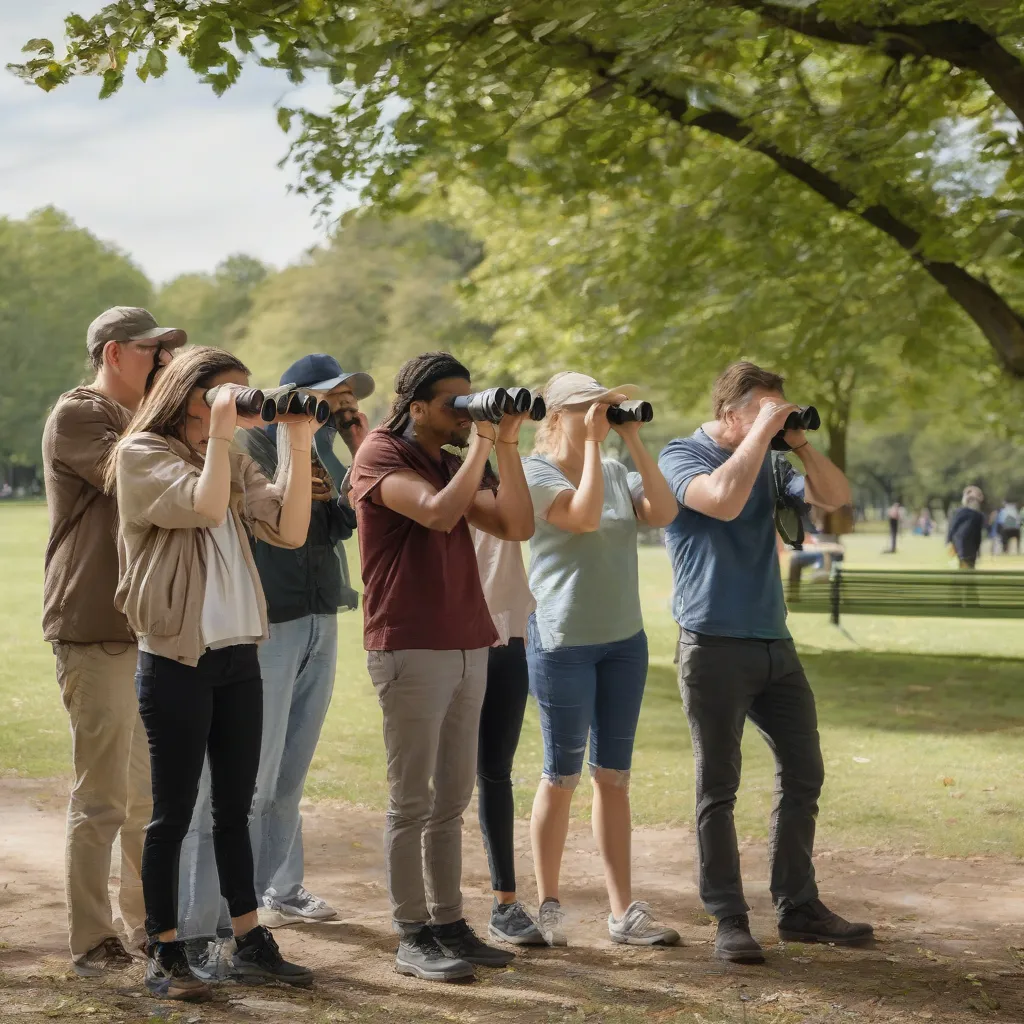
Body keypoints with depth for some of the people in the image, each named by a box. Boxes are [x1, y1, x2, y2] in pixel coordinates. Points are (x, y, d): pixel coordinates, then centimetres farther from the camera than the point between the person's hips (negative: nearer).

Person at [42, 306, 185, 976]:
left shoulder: (140, 422, 20)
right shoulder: (77, 416, -7)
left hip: (148, 631, 9)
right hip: (96, 635, -9)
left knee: (151, 792, 14)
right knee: (102, 798, -8)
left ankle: (146, 923, 24)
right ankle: (92, 943, -2)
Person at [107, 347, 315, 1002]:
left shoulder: (234, 463, 14)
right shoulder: (142, 454, -5)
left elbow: (290, 529, 0)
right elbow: (203, 507, -21)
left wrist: (299, 443, -6)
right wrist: (219, 432, -17)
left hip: (239, 657, 6)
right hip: (177, 660, -6)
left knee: (235, 808, 12)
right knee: (174, 812, -1)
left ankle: (251, 945, 19)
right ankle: (165, 955, 8)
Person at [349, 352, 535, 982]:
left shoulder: (453, 462, 18)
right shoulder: (382, 455, -5)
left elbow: (517, 526, 7)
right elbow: (438, 512, -23)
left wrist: (506, 445, 1)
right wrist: (480, 445, -13)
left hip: (468, 646, 7)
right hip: (410, 648, -7)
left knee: (452, 797, 9)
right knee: (413, 800, -3)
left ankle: (449, 924, 15)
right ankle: (413, 937, 3)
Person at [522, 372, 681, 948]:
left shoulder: (617, 473, 10)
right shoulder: (537, 472, -6)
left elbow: (664, 513, -7)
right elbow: (584, 516, -24)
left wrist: (634, 440, -7)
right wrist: (592, 442, -17)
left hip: (625, 641, 5)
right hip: (563, 642, -5)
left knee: (615, 776, 7)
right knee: (562, 776, 2)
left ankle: (624, 911, 10)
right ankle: (549, 906, 15)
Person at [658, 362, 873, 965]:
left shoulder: (767, 462, 14)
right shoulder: (683, 457, -7)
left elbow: (836, 496, 9)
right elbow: (724, 499, -27)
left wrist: (798, 441, -2)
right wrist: (764, 430, -18)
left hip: (774, 642, 7)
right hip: (715, 647, -7)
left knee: (803, 774, 10)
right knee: (719, 788, -1)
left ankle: (798, 907, 20)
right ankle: (730, 921, 6)